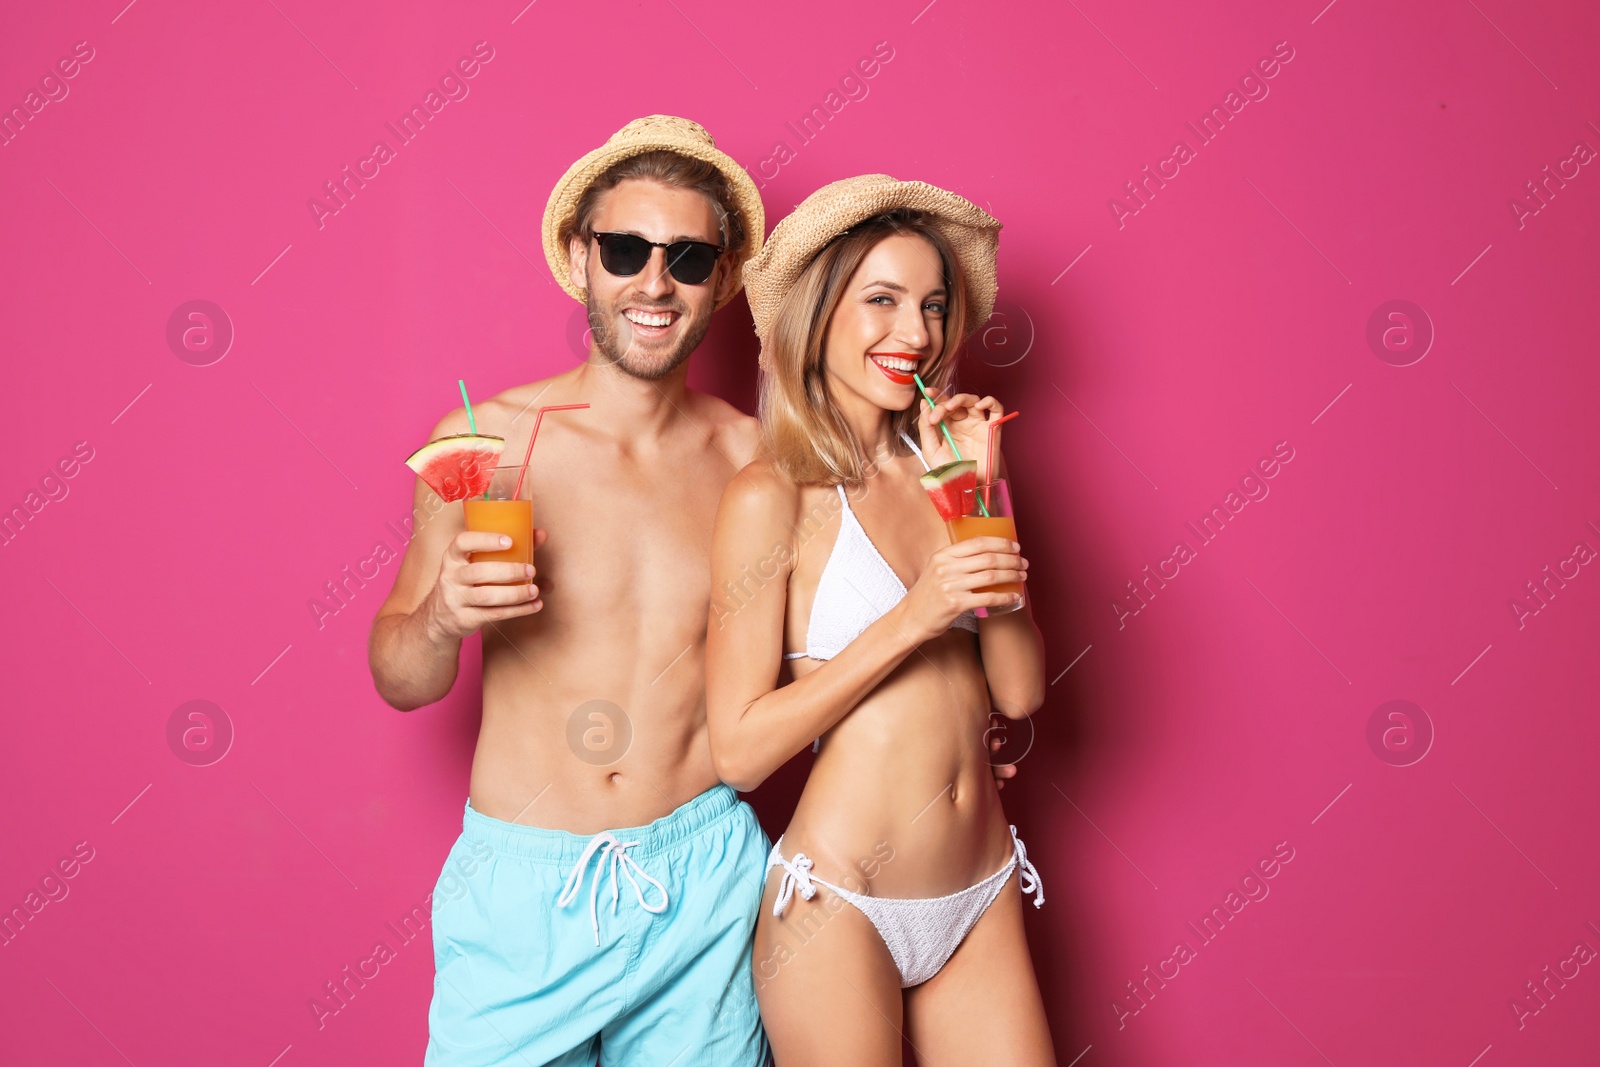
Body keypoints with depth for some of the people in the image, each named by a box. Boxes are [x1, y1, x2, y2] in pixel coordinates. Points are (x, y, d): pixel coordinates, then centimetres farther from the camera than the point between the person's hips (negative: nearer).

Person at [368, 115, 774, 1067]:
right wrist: (441, 619, -20)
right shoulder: (484, 441, -8)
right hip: (522, 885, -1)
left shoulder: (751, 457, -2)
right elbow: (400, 683, 0)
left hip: (703, 880, 2)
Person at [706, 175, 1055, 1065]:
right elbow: (740, 749, -14)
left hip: (983, 902, 5)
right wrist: (912, 618, -19)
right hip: (841, 909, -5)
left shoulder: (942, 467, 5)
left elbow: (1020, 691, 0)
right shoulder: (774, 496, -11)